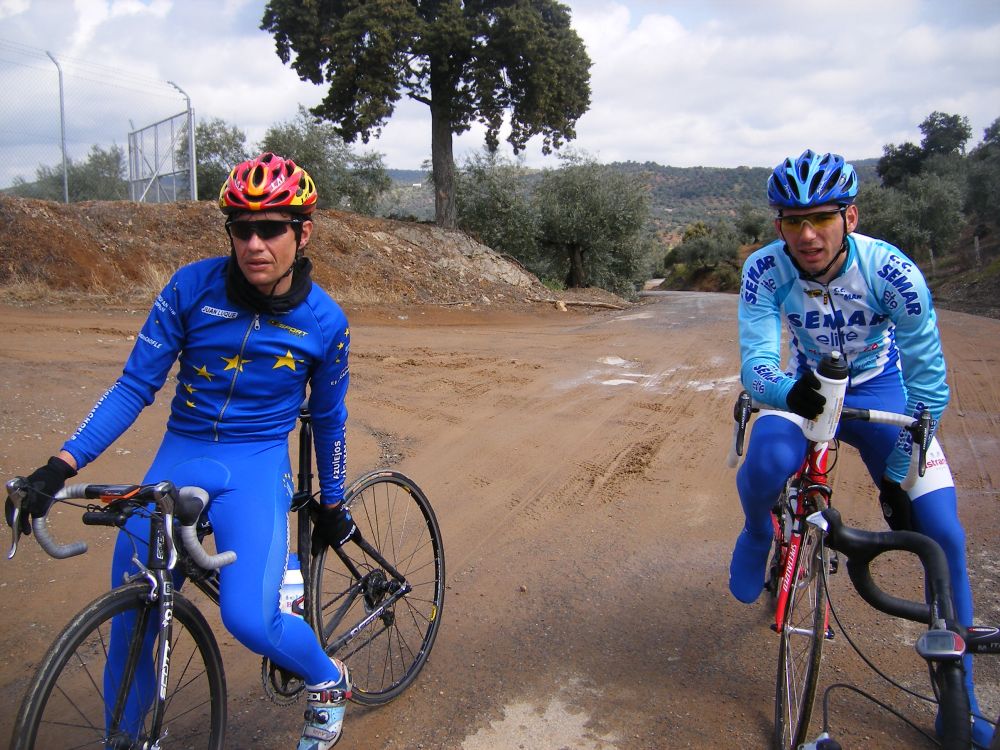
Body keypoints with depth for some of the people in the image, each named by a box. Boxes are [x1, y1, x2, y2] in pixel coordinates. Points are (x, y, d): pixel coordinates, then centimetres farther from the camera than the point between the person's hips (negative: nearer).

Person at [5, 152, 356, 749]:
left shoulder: (325, 321, -7)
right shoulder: (193, 287, -8)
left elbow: (328, 419, 7)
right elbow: (136, 385, -4)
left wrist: (332, 505, 15)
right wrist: (61, 465, -12)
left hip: (256, 465, -2)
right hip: (180, 455, 3)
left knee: (248, 617, -20)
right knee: (129, 614, 3)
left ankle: (329, 679, 13)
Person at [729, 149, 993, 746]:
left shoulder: (893, 272, -28)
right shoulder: (765, 270, -25)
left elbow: (929, 382, -21)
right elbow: (755, 361, -28)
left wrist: (897, 475, -20)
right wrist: (788, 391, -52)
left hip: (881, 391, 0)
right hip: (806, 390, 0)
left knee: (945, 537, -11)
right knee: (766, 460, -35)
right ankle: (758, 534, 4)